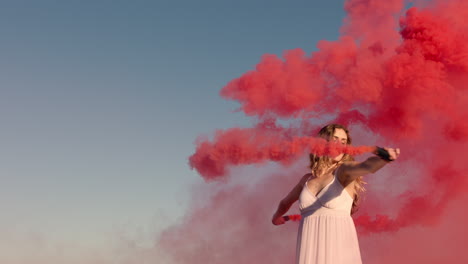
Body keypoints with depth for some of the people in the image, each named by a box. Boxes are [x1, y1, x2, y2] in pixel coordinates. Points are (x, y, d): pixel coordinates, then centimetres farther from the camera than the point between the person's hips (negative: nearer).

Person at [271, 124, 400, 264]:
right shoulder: (307, 179, 13)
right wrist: (276, 217, 51)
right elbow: (286, 202, 33)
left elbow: (367, 166, -23)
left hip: (339, 247, -4)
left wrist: (384, 157, -44)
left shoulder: (345, 170, 1)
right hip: (309, 251, 4)